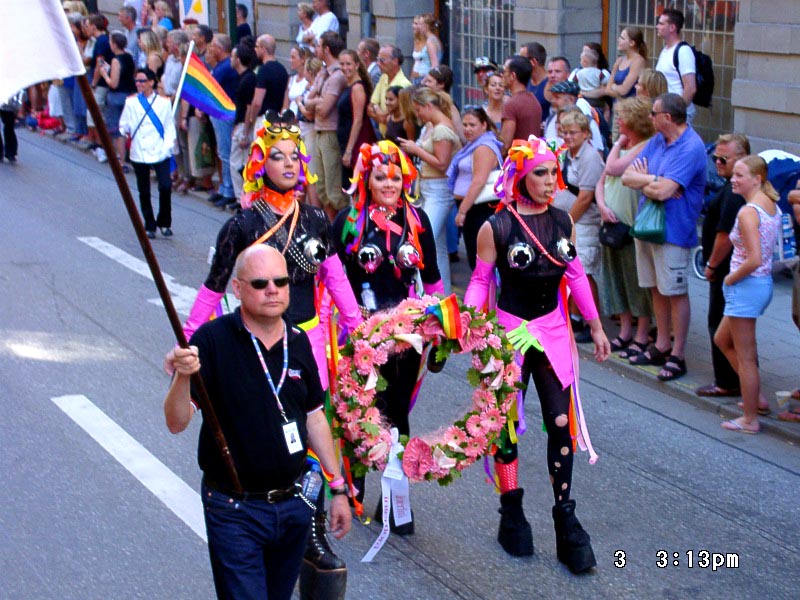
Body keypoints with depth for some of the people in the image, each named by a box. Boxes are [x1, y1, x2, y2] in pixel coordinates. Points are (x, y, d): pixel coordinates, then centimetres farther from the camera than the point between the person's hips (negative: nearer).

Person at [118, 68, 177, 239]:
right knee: (144, 192, 6)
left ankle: (164, 223, 5)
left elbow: (169, 127, 4)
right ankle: (149, 226, 20)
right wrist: (126, 130, -11)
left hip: (159, 153, -1)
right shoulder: (131, 102, 6)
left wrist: (167, 147, -6)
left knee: (165, 186, -15)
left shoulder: (164, 102, 4)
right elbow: (123, 125, 9)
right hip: (139, 154, 2)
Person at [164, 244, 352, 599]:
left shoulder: (298, 341, 3)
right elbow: (177, 423, -18)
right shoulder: (213, 339, -13)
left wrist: (338, 488, 14)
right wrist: (182, 377, -38)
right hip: (234, 508, -5)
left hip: (293, 502, 5)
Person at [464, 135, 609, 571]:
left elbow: (575, 274, 10)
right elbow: (481, 281, -4)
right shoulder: (495, 227, -11)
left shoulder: (562, 221, 2)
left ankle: (565, 518, 9)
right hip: (510, 331, -3)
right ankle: (512, 516, 22)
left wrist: (595, 326, 12)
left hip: (553, 331, 3)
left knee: (561, 422, -1)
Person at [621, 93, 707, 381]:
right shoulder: (657, 141, 10)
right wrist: (655, 181, -13)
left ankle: (677, 356, 7)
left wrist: (643, 179, -6)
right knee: (657, 289, 15)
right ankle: (661, 346, 27)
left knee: (675, 292, 0)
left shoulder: (691, 148, -17)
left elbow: (663, 191, -25)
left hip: (673, 230, -8)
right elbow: (627, 176, 4)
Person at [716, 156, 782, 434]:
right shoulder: (772, 205, 7)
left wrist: (730, 279, -12)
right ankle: (757, 397, 29)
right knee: (722, 339, 25)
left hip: (746, 286, -10)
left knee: (745, 356, 2)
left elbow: (754, 260, -28)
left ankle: (750, 419, 12)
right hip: (765, 283, 10)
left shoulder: (748, 212, -21)